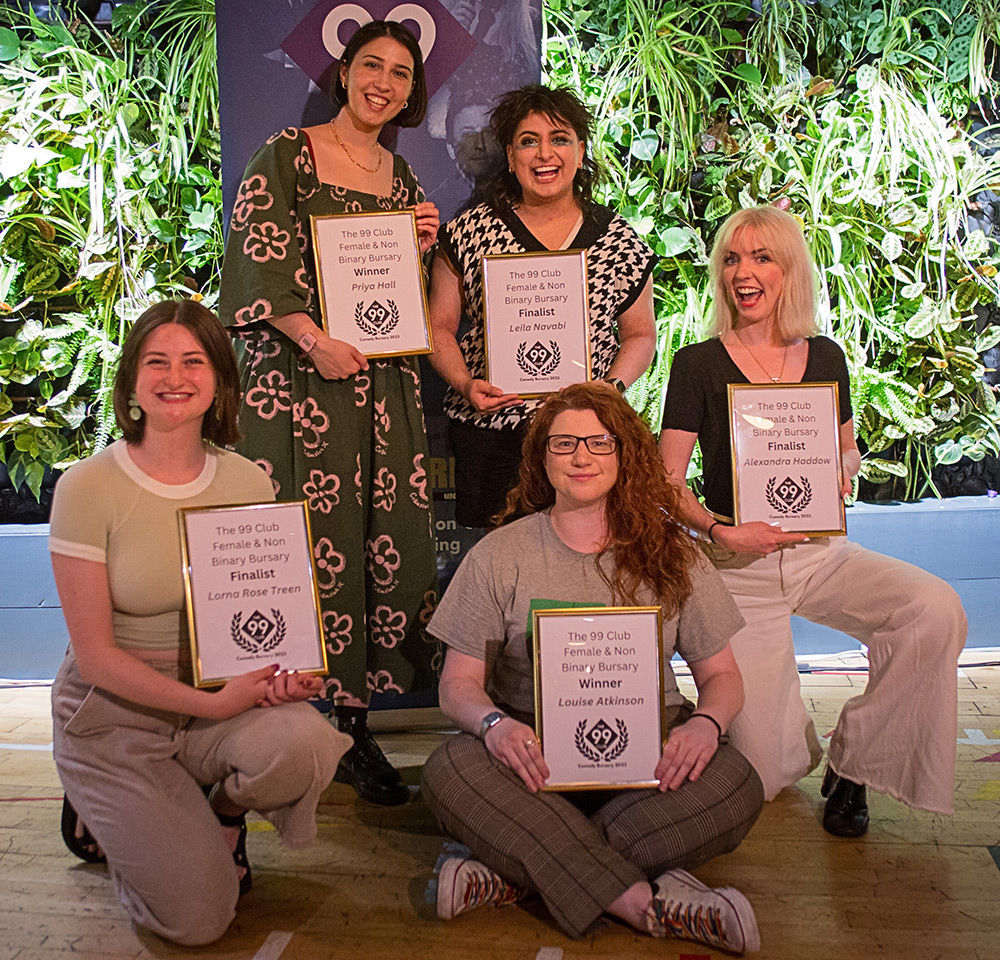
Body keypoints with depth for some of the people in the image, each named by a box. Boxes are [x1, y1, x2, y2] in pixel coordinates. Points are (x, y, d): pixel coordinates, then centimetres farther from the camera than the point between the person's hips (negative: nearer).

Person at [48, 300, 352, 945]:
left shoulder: (249, 483, -2)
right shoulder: (88, 487, -13)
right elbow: (94, 654, -14)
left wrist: (286, 672, -16)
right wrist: (213, 703, -23)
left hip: (225, 694, 3)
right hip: (114, 714, -3)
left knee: (305, 742, -31)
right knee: (199, 918, -12)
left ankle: (223, 814, 5)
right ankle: (114, 816, 20)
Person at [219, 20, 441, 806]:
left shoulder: (401, 175, 19)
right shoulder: (287, 156, 3)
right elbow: (258, 264, -7)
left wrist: (422, 248, 3)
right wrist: (316, 340, -18)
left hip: (386, 385, 5)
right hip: (299, 381, -5)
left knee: (387, 545, 2)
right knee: (308, 549, -6)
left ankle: (353, 723, 15)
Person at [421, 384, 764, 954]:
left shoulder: (670, 553, 7)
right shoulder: (499, 554, 3)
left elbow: (722, 675, 8)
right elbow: (459, 682, 1)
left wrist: (706, 722, -17)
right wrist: (493, 722, -23)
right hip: (534, 753, -1)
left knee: (735, 786, -29)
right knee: (450, 772, -31)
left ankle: (517, 875, -25)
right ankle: (643, 902, -28)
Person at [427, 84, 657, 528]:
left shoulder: (619, 239, 5)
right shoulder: (470, 233, 3)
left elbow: (640, 333, 12)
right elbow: (440, 326, 7)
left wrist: (613, 387, -6)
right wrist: (464, 384, -9)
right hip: (487, 431, 0)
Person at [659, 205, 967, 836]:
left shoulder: (824, 357, 4)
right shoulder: (698, 365, -6)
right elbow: (667, 483, -6)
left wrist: (841, 468, -5)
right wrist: (722, 531, -23)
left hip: (821, 552, 3)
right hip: (738, 567, -3)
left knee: (938, 610, -26)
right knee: (762, 775, -6)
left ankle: (852, 761, -3)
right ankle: (802, 746, 35)